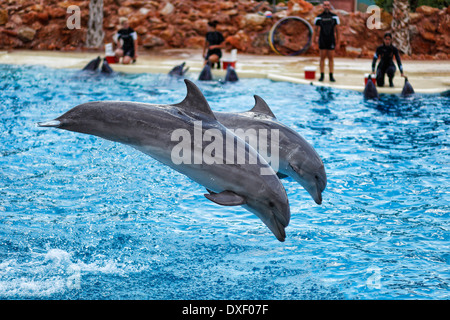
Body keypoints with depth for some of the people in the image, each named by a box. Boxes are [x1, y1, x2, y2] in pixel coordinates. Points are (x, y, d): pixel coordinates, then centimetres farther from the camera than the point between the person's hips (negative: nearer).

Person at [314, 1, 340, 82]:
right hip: (322, 41, 0)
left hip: (331, 41, 0)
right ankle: (322, 75, 7)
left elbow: (337, 30, 5)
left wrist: (338, 42, 3)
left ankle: (331, 76, 5)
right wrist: (316, 38, -9)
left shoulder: (334, 17, 3)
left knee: (331, 58, 1)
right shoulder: (319, 17, 3)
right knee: (322, 58, 2)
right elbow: (316, 29, 7)